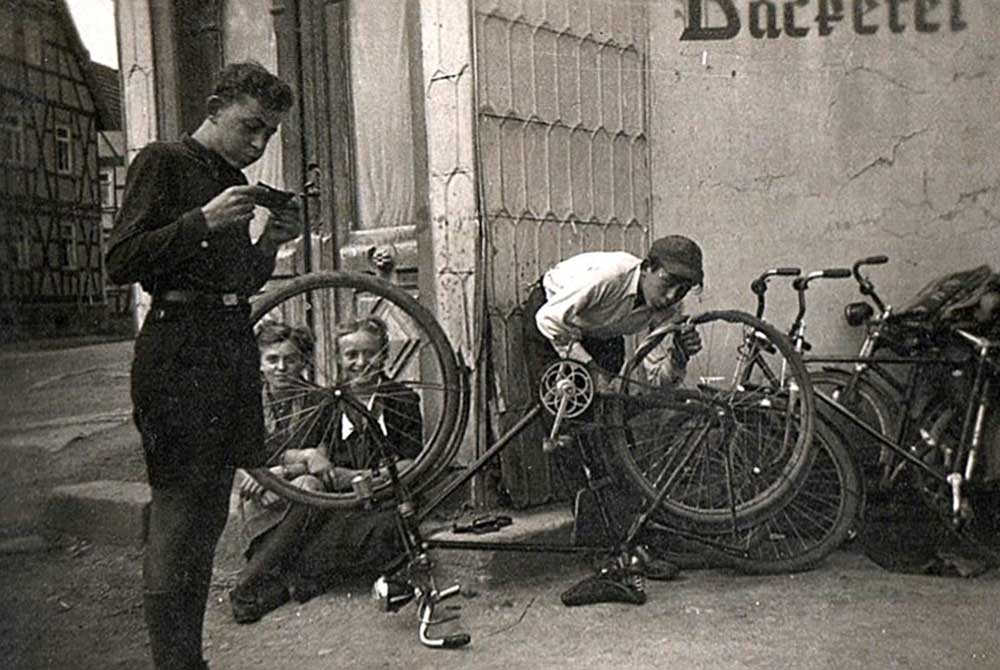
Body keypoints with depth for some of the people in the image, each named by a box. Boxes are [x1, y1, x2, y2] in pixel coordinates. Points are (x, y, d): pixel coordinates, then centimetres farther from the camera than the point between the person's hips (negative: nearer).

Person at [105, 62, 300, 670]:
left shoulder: (235, 180, 21)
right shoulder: (163, 162, -1)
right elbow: (121, 264, -10)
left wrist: (271, 243, 6)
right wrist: (204, 222, -18)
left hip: (233, 346, 8)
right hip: (179, 350, -8)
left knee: (210, 517, 9)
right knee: (176, 517, -7)